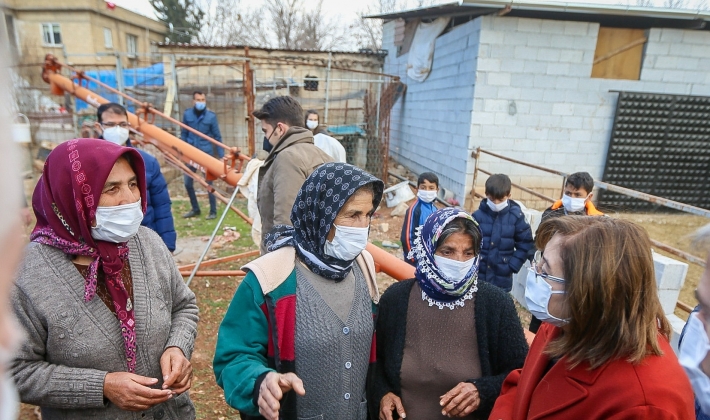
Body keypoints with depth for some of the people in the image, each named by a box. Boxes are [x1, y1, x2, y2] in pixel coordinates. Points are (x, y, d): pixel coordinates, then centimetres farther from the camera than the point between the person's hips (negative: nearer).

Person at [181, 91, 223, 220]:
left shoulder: (211, 116, -6)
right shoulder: (187, 114, 0)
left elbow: (217, 137, -2)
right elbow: (183, 134, 8)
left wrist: (221, 156, -4)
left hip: (206, 153, -3)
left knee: (209, 183, 2)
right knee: (187, 182, 8)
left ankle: (213, 211, 15)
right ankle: (195, 209, 26)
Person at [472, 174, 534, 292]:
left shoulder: (516, 216, -6)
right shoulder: (478, 216, -8)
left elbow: (525, 244, -1)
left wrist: (512, 265, -7)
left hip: (502, 279, 0)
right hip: (477, 275, 0)